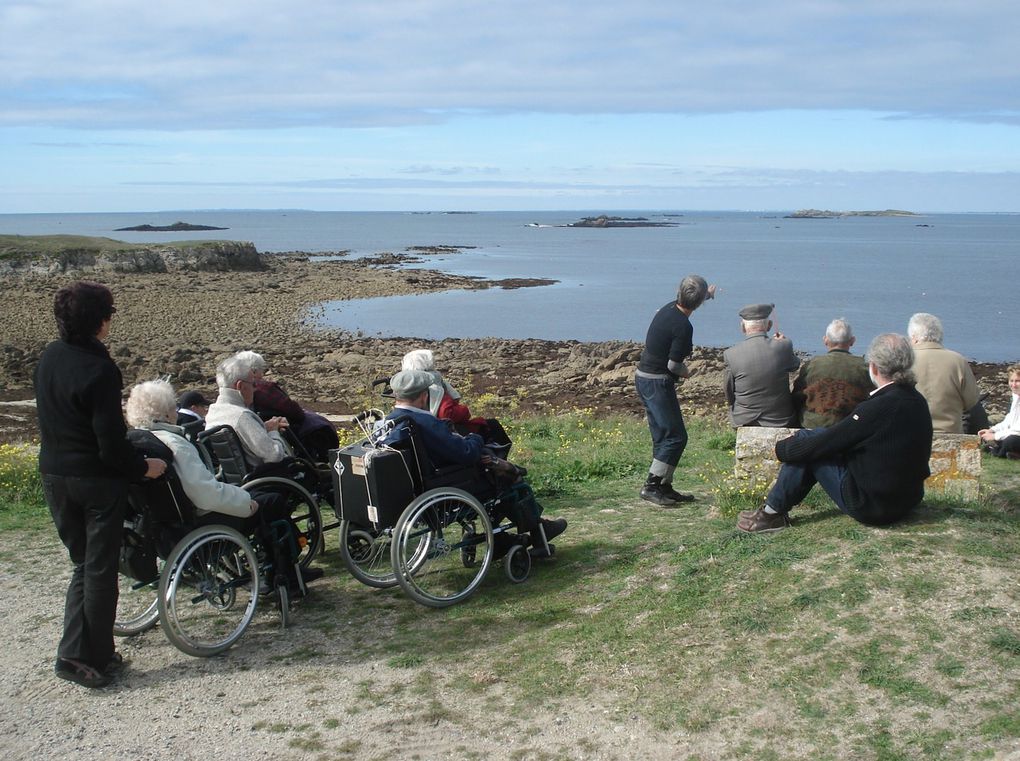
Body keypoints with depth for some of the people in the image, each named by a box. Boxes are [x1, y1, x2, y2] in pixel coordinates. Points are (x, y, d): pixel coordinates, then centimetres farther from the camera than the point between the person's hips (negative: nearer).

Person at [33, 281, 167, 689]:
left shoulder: (48, 358, 3)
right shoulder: (98, 370, -21)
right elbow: (111, 443, -22)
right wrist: (143, 466, -6)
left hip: (53, 475, 7)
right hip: (96, 479, -7)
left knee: (83, 563, 18)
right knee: (100, 570, 5)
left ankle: (78, 652, 20)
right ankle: (88, 657, 11)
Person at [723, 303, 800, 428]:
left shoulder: (731, 354, -15)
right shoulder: (784, 347, -16)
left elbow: (728, 392, -2)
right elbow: (794, 366, 8)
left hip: (744, 421, 0)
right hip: (780, 422, 0)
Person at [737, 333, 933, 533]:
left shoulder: (878, 407, -24)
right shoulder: (918, 401, 2)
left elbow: (824, 443, -17)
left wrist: (781, 448, -1)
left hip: (871, 507, -8)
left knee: (805, 440, -1)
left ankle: (772, 512, 8)